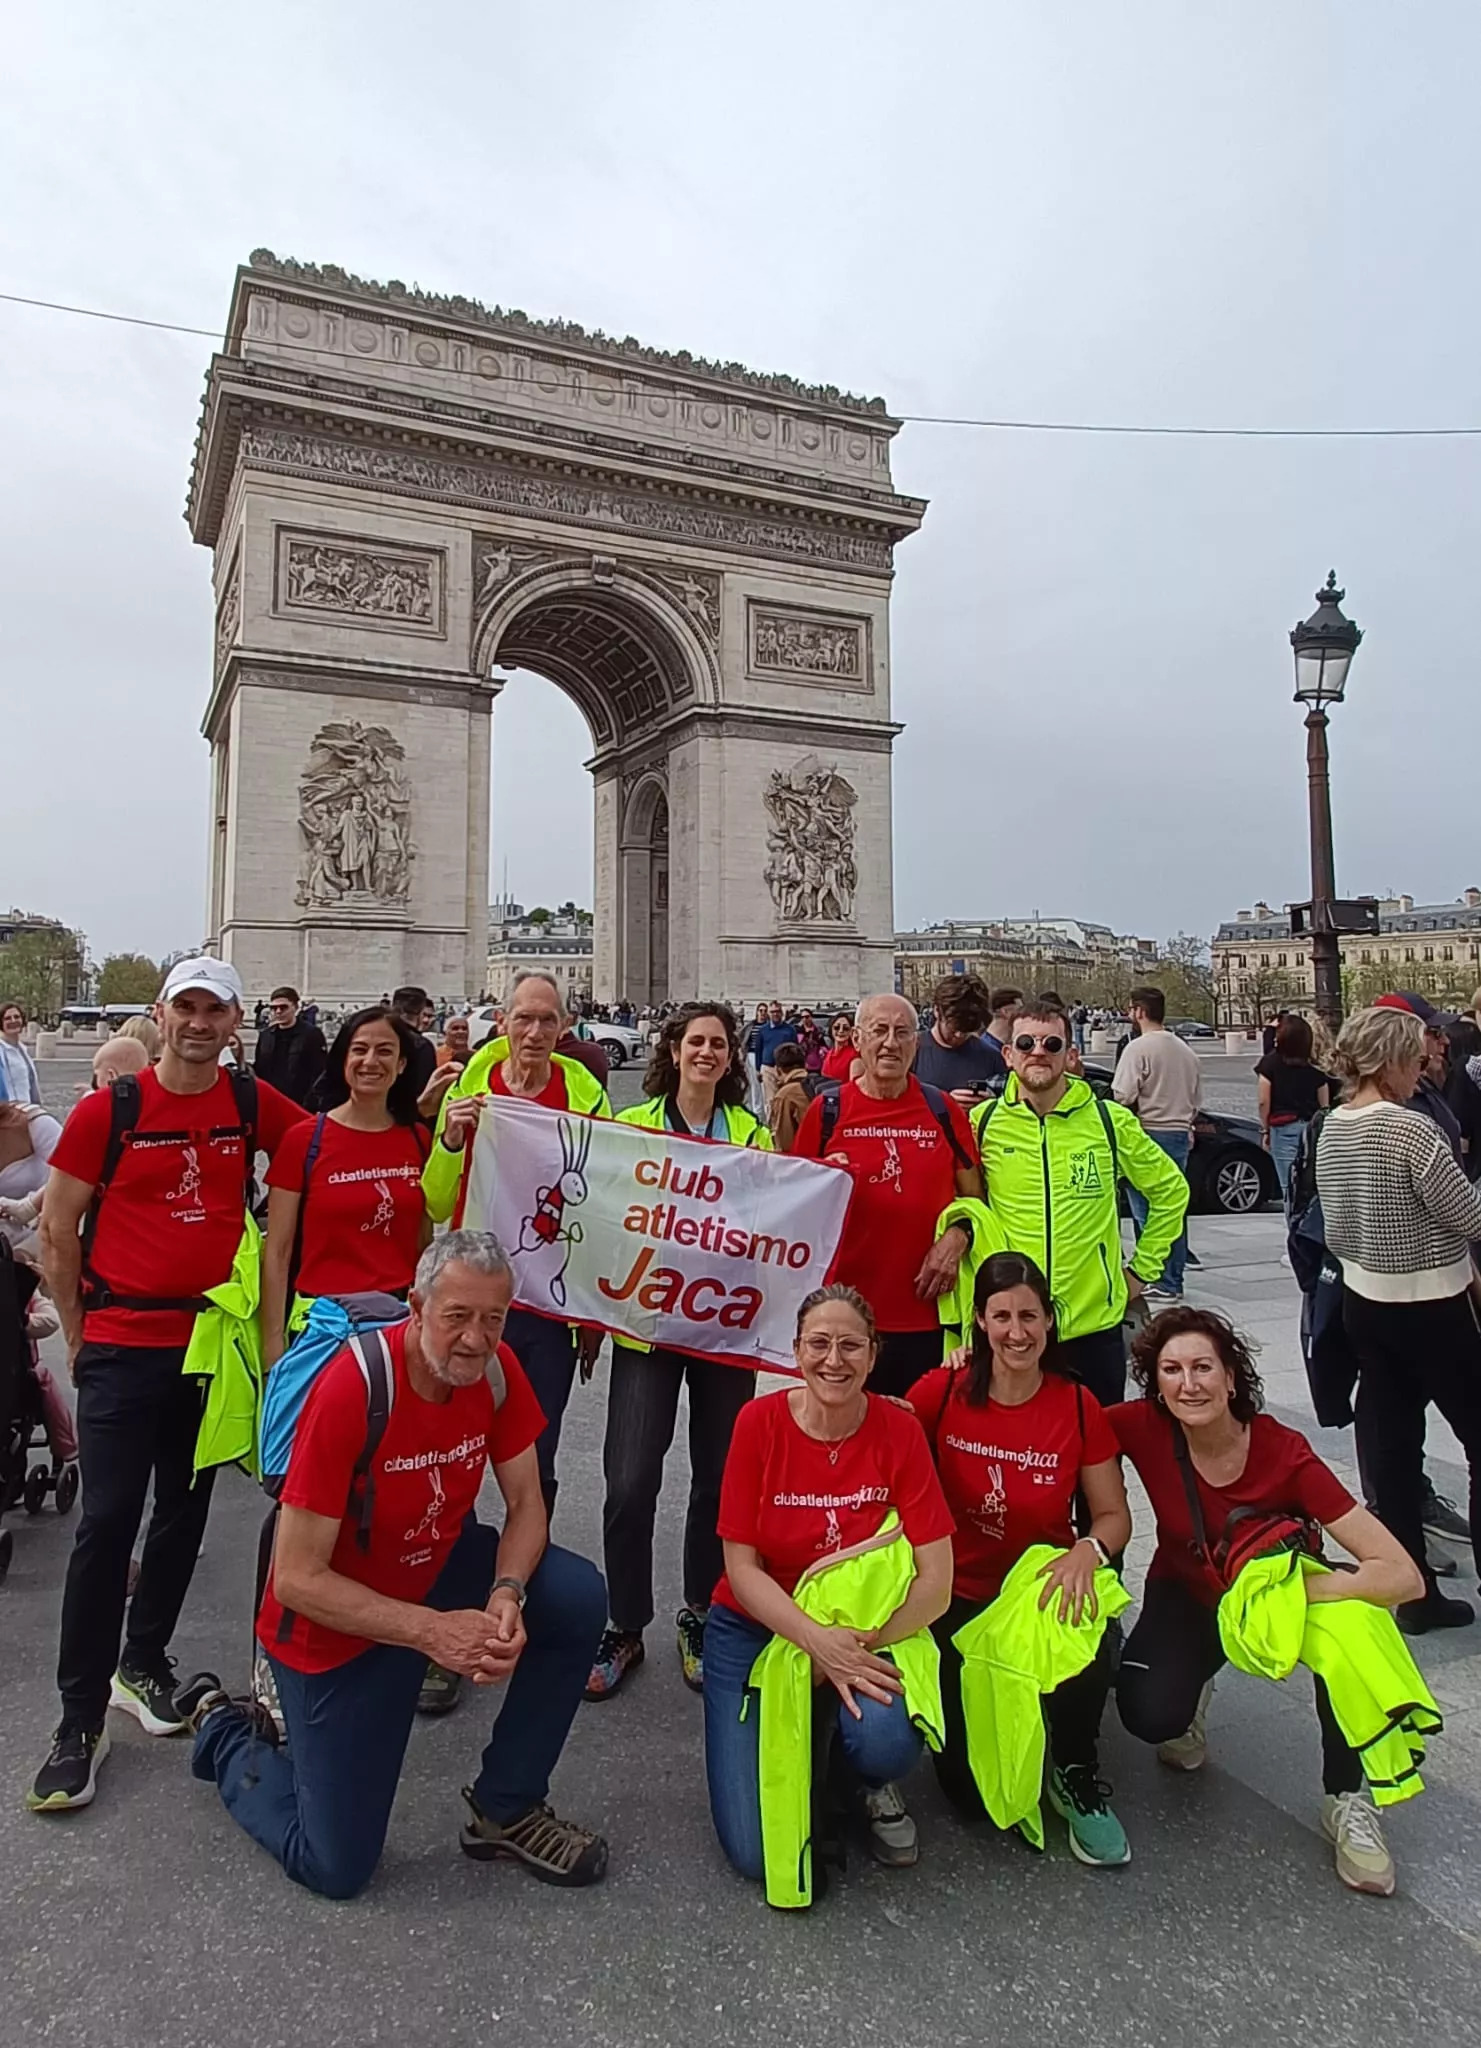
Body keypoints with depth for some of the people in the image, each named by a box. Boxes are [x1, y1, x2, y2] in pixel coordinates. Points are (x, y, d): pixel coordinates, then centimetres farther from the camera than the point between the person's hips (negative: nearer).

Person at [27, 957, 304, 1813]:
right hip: (122, 1346, -3)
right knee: (108, 1522, -3)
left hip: (213, 1340, 3)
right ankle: (82, 1717, 12)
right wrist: (79, 1332, 1)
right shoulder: (107, 1110, -6)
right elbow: (57, 1229, -1)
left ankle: (144, 1662, 35)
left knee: (184, 1512, 14)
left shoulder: (254, 1102, 0)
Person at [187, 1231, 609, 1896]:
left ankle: (504, 1809, 3)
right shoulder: (350, 1391, -32)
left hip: (441, 1564, 5)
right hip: (339, 1617, -5)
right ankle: (226, 1732, 30)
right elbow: (295, 1579, -27)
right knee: (336, 1868, 2)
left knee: (578, 1598, -20)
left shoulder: (496, 1370, -15)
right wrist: (431, 1631, -32)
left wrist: (507, 1594, -26)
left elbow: (525, 1504, -6)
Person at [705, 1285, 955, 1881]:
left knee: (886, 1741, -31)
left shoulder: (900, 1431, -13)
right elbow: (742, 1567, -12)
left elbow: (936, 1581, -14)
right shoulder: (760, 1422, -14)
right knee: (758, 1852, -11)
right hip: (756, 1629, 0)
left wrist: (852, 1650, -23)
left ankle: (873, 1787, 7)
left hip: (861, 1635, 0)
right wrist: (818, 1642, -25)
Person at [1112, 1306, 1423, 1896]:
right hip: (1187, 1598, 1)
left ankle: (1345, 1800, -9)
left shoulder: (1285, 1454, -28)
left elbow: (1403, 1575, -32)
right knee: (1151, 1715, -27)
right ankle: (1194, 1695, 11)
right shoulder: (1143, 1428, -25)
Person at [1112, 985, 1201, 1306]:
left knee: (1148, 1211, -3)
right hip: (1180, 1135, 8)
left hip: (1148, 1134, -8)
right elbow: (1195, 1100, 18)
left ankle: (1161, 1283, -3)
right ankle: (1174, 1281, 19)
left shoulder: (1139, 1047, -13)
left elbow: (1123, 1097, -19)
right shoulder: (1186, 1050, 13)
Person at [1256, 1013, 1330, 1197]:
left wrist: (1265, 1130, 6)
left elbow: (1264, 1102, -6)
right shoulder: (1316, 1067, 2)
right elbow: (1324, 1105, 6)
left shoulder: (1270, 1063, -6)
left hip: (1283, 1128, -3)